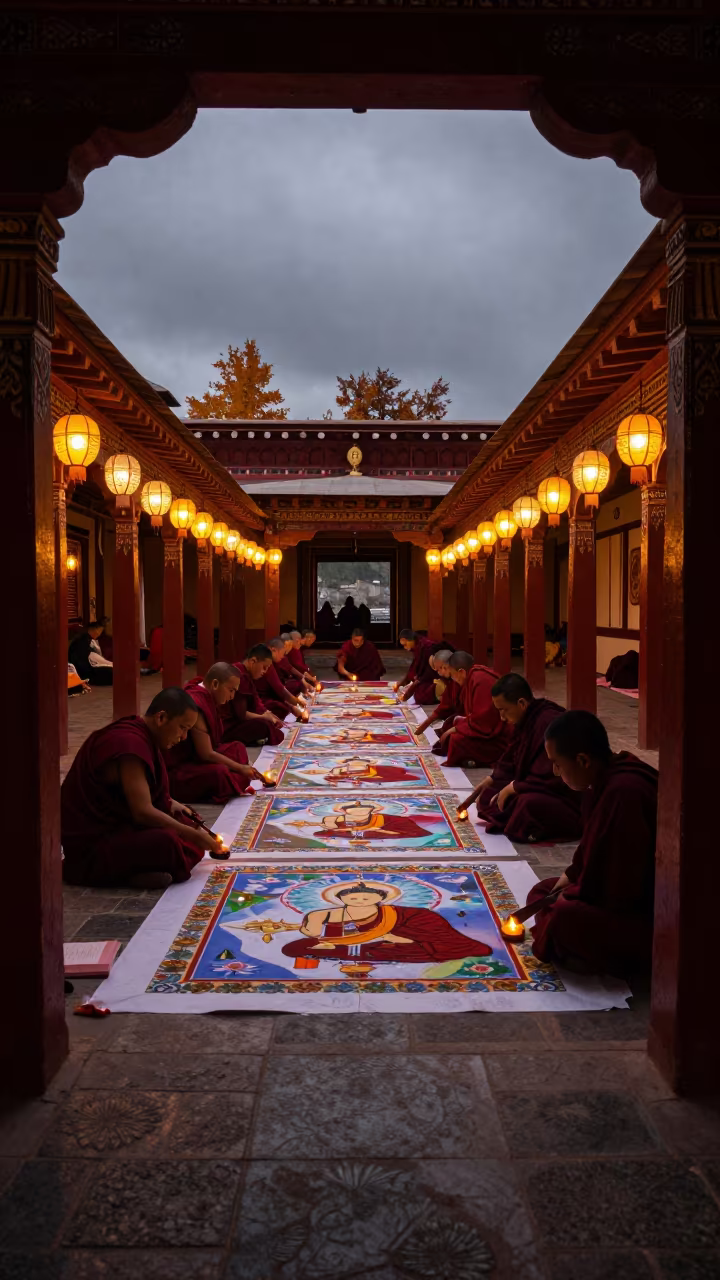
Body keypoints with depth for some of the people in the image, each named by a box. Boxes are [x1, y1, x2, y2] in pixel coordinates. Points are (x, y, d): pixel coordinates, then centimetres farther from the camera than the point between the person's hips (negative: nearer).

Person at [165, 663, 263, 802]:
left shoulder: (206, 697, 6)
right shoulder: (195, 704, -24)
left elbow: (210, 746, 8)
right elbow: (206, 754, -22)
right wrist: (240, 768, -13)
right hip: (174, 772, -11)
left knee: (237, 748, 7)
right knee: (220, 773, -33)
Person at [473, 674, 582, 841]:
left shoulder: (550, 724, -26)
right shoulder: (524, 721, 5)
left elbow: (551, 779, -28)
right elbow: (509, 764, 17)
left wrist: (512, 788, -17)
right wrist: (489, 781, 4)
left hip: (569, 800, -10)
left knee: (528, 803, -38)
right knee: (488, 796, 2)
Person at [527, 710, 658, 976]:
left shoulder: (624, 792, -31)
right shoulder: (602, 781, 1)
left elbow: (625, 884, -28)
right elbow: (593, 847, 15)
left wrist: (571, 895, -14)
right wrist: (571, 877, 2)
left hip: (650, 913, -11)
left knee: (564, 916, -30)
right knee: (541, 892, 13)